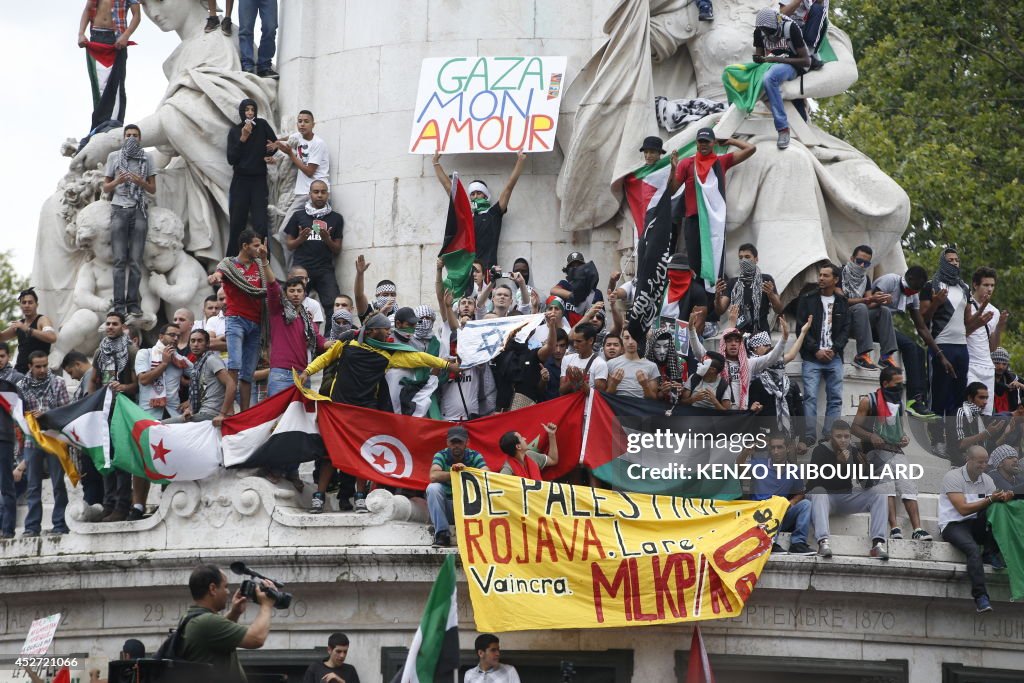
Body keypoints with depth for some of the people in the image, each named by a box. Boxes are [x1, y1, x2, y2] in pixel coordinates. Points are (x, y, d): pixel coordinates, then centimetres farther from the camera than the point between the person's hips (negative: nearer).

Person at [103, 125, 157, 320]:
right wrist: (117, 181, -9)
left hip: (139, 210, 0)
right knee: (119, 260, -6)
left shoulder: (147, 158, 11)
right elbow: (105, 187, 11)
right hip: (119, 209, 0)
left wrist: (140, 182, -9)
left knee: (136, 260, -4)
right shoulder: (114, 157, 11)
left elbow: (153, 189, 11)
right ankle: (119, 304, -9)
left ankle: (133, 303, -4)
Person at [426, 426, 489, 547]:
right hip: (446, 506, 0)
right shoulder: (441, 456, -5)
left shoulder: (475, 456, -2)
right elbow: (433, 476, -25)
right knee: (433, 488, -26)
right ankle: (442, 534, -23)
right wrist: (453, 473, -36)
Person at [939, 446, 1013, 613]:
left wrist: (1004, 497, -25)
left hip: (976, 526, 6)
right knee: (973, 550, -35)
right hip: (953, 525, -6)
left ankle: (990, 554, -17)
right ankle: (980, 596, -38)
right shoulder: (953, 477, -8)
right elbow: (963, 509, -18)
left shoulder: (986, 480, 12)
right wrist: (990, 500, -24)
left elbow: (996, 502, -1)